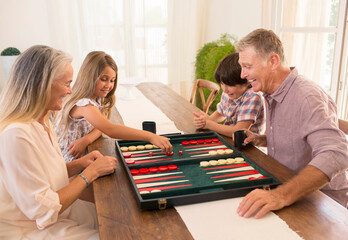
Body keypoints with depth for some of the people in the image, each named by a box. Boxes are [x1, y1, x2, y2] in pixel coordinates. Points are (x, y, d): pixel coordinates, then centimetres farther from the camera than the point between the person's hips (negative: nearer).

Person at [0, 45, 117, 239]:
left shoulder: (42, 122, 2)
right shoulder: (16, 136, -29)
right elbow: (43, 211, -24)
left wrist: (80, 164, -5)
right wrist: (91, 172, -18)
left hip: (59, 210, 8)